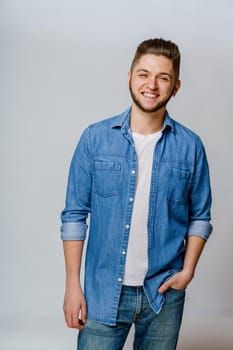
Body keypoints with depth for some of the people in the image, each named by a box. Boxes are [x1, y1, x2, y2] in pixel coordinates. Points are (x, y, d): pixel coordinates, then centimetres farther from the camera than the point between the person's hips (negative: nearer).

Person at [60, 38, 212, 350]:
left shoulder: (190, 146, -2)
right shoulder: (95, 138, -4)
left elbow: (200, 216, 7)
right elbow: (74, 214, -2)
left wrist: (188, 270, -6)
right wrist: (72, 285, -5)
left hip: (163, 293, 1)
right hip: (103, 292, -1)